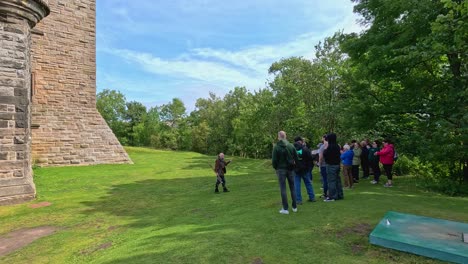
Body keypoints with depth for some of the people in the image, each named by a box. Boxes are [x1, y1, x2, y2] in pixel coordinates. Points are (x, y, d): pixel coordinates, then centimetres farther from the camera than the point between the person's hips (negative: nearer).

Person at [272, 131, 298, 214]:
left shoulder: (276, 147, -10)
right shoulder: (291, 145, 1)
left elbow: (274, 160, -9)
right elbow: (296, 157, 2)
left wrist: (275, 168, 7)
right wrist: (293, 165, 14)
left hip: (281, 169, -4)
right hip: (290, 169, 4)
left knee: (283, 189, 1)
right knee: (292, 188, 14)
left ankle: (285, 209, 3)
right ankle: (294, 207, 20)